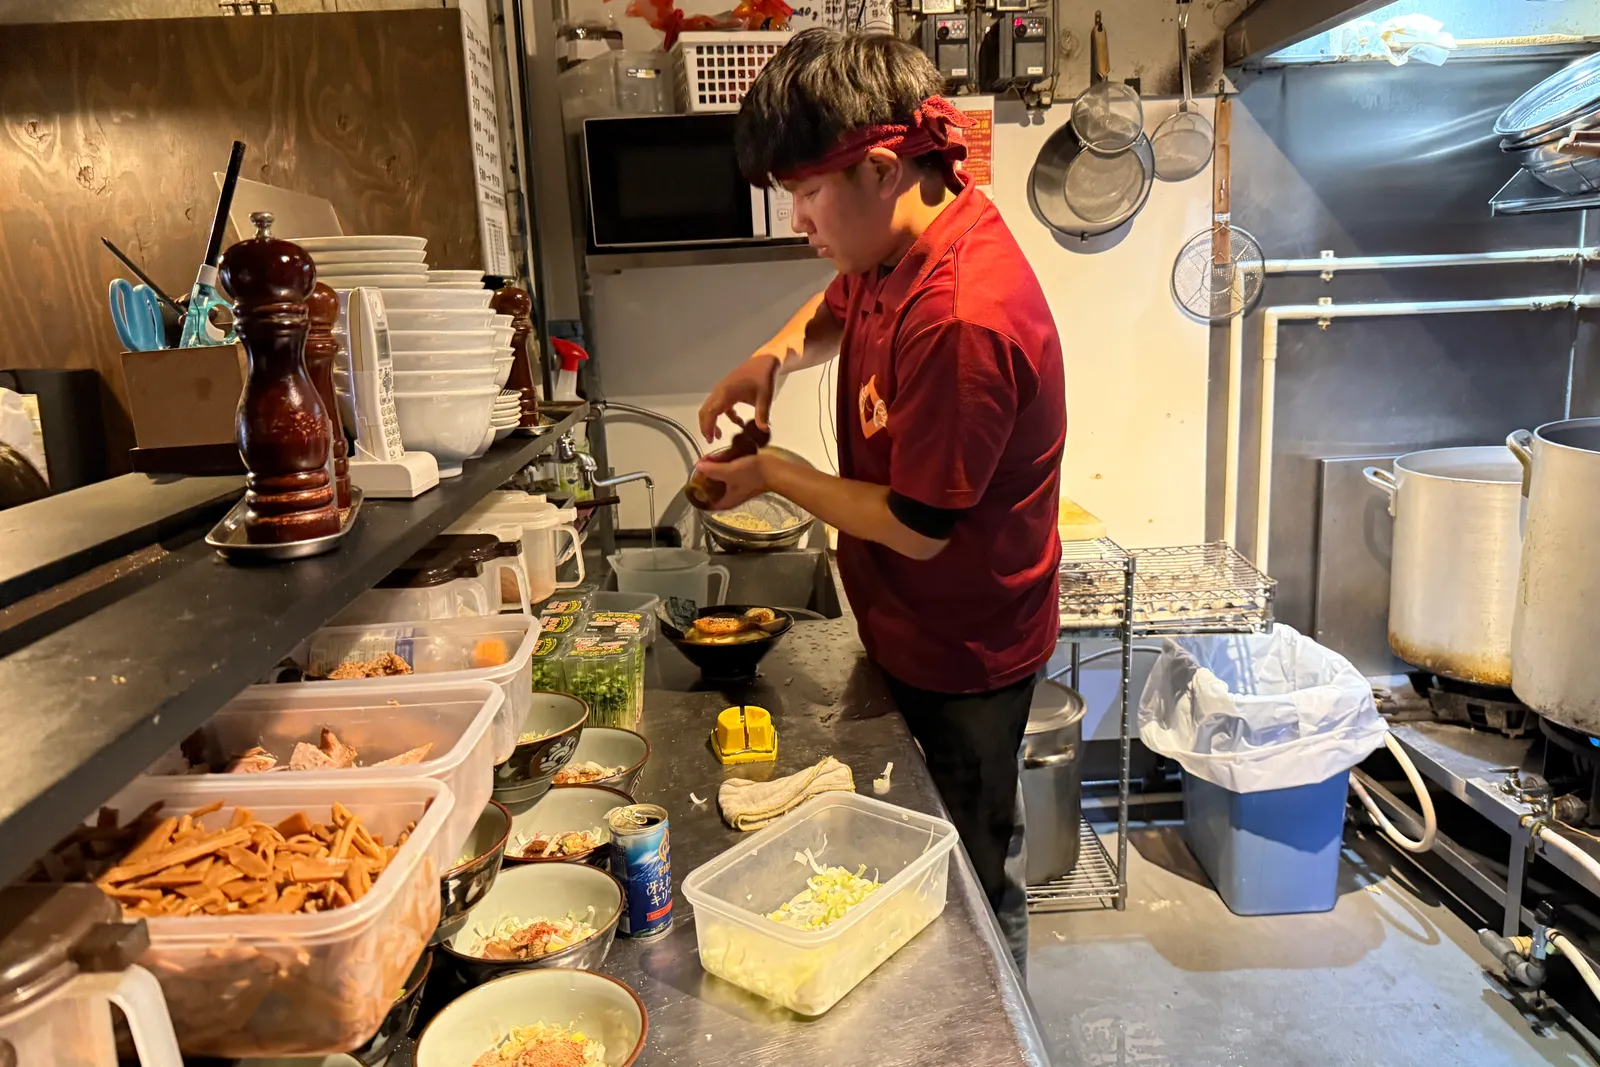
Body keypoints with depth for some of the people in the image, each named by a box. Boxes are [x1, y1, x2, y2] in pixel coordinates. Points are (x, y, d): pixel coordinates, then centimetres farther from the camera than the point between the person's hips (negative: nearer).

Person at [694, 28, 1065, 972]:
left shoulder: (963, 317, -33)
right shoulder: (900, 249, -3)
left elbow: (917, 526, -26)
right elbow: (840, 308, 21)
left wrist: (776, 478, -13)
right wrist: (777, 356, -1)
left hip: (962, 655, -9)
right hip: (913, 634, 9)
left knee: (973, 888, 14)